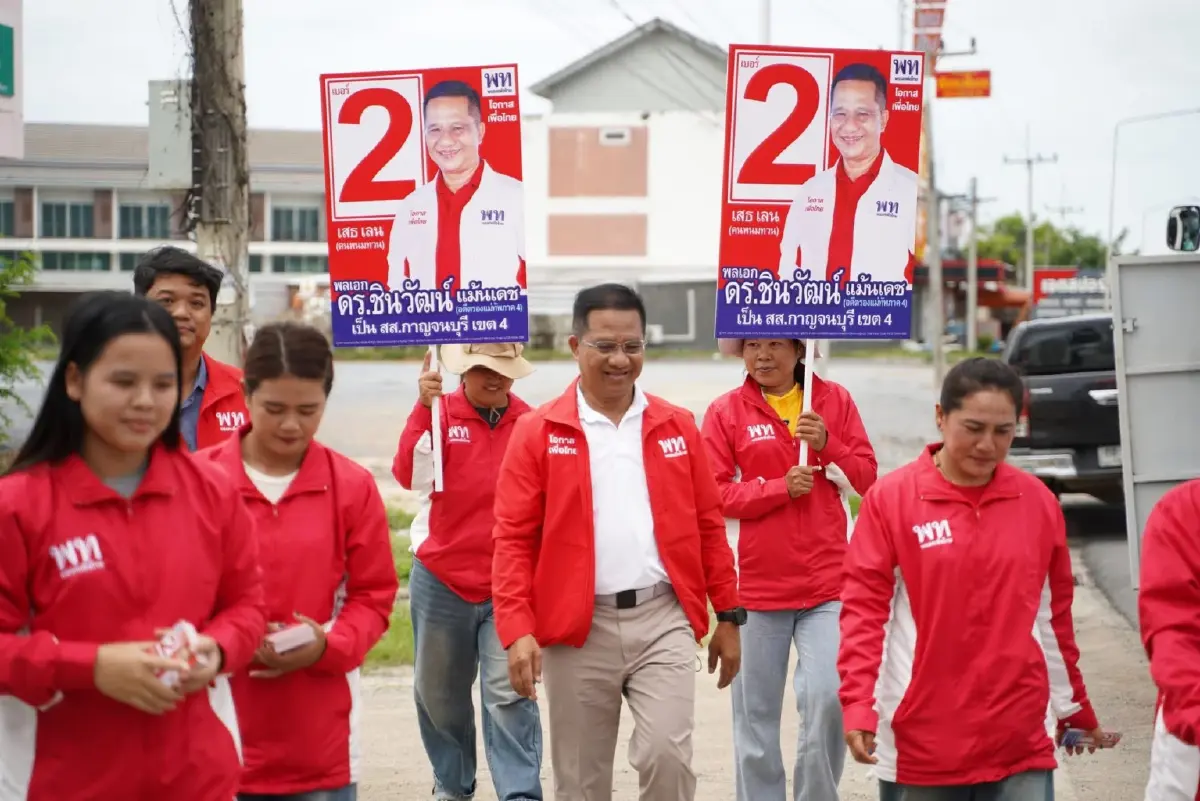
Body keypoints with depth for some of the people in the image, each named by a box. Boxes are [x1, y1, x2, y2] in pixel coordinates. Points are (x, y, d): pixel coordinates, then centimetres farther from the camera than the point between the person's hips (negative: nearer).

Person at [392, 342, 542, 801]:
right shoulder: (439, 415, -6)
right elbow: (409, 476, -21)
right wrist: (424, 407, -31)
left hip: (509, 584, -1)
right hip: (442, 581, 1)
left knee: (509, 693, -9)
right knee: (440, 693, 15)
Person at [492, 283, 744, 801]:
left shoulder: (676, 427, 7)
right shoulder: (538, 433, -1)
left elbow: (708, 525, 11)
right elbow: (514, 540, -3)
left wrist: (728, 615, 9)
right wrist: (517, 631, -12)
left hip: (664, 619, 1)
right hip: (578, 626, -1)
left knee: (667, 753, -12)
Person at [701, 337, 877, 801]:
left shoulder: (835, 401, 6)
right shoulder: (726, 412, 1)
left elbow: (867, 477, 6)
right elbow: (716, 494, -4)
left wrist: (827, 444, -10)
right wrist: (781, 487, -15)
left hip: (827, 583, 0)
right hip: (759, 585, 0)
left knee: (829, 699, -13)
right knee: (756, 711, 6)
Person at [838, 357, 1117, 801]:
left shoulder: (1039, 502, 5)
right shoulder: (890, 498, -5)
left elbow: (1054, 617, 14)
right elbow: (864, 607, -6)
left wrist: (1076, 710, 20)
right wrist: (858, 706, -17)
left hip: (1021, 747, 2)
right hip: (919, 746, -2)